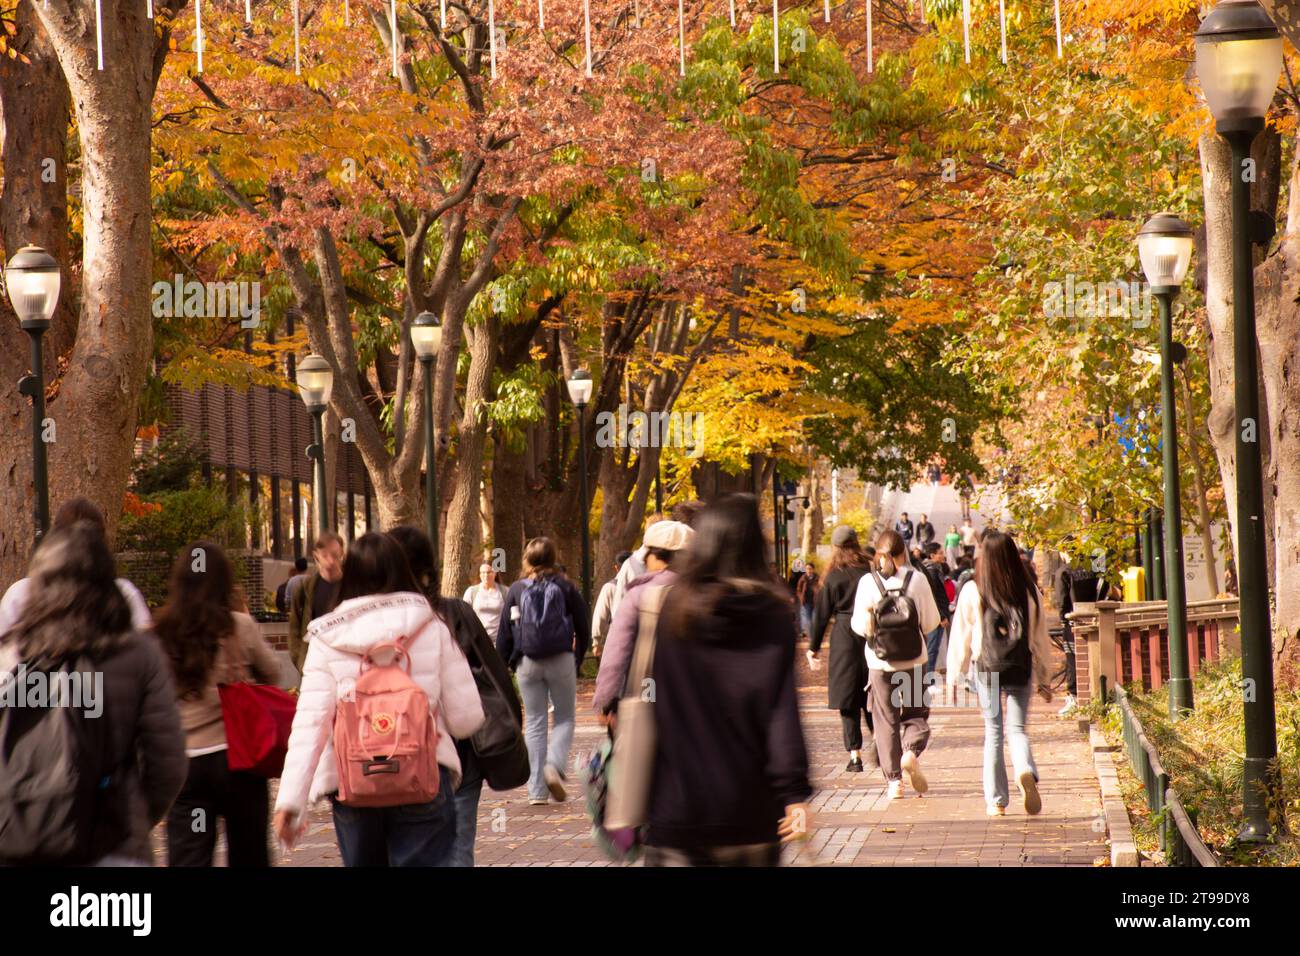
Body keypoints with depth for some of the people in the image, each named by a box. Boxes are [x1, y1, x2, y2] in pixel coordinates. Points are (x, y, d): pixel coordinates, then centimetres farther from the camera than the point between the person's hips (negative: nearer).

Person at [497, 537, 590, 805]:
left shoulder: (516, 589, 2)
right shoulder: (565, 587, -1)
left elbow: (505, 633, 3)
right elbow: (583, 627, 2)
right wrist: (578, 660, 14)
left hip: (527, 663, 1)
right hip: (561, 661, -1)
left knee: (534, 723, 7)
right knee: (565, 717, 10)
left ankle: (536, 790, 4)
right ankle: (555, 766, -17)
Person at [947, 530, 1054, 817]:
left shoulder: (972, 593, -6)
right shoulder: (1029, 592, -1)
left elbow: (960, 637, -1)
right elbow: (1040, 637, 5)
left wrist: (953, 677, 8)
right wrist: (1044, 679, 13)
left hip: (986, 669, -1)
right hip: (1020, 669, 1)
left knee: (993, 733, 10)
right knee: (1017, 729, 8)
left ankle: (996, 801, 9)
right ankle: (1025, 771, -24)